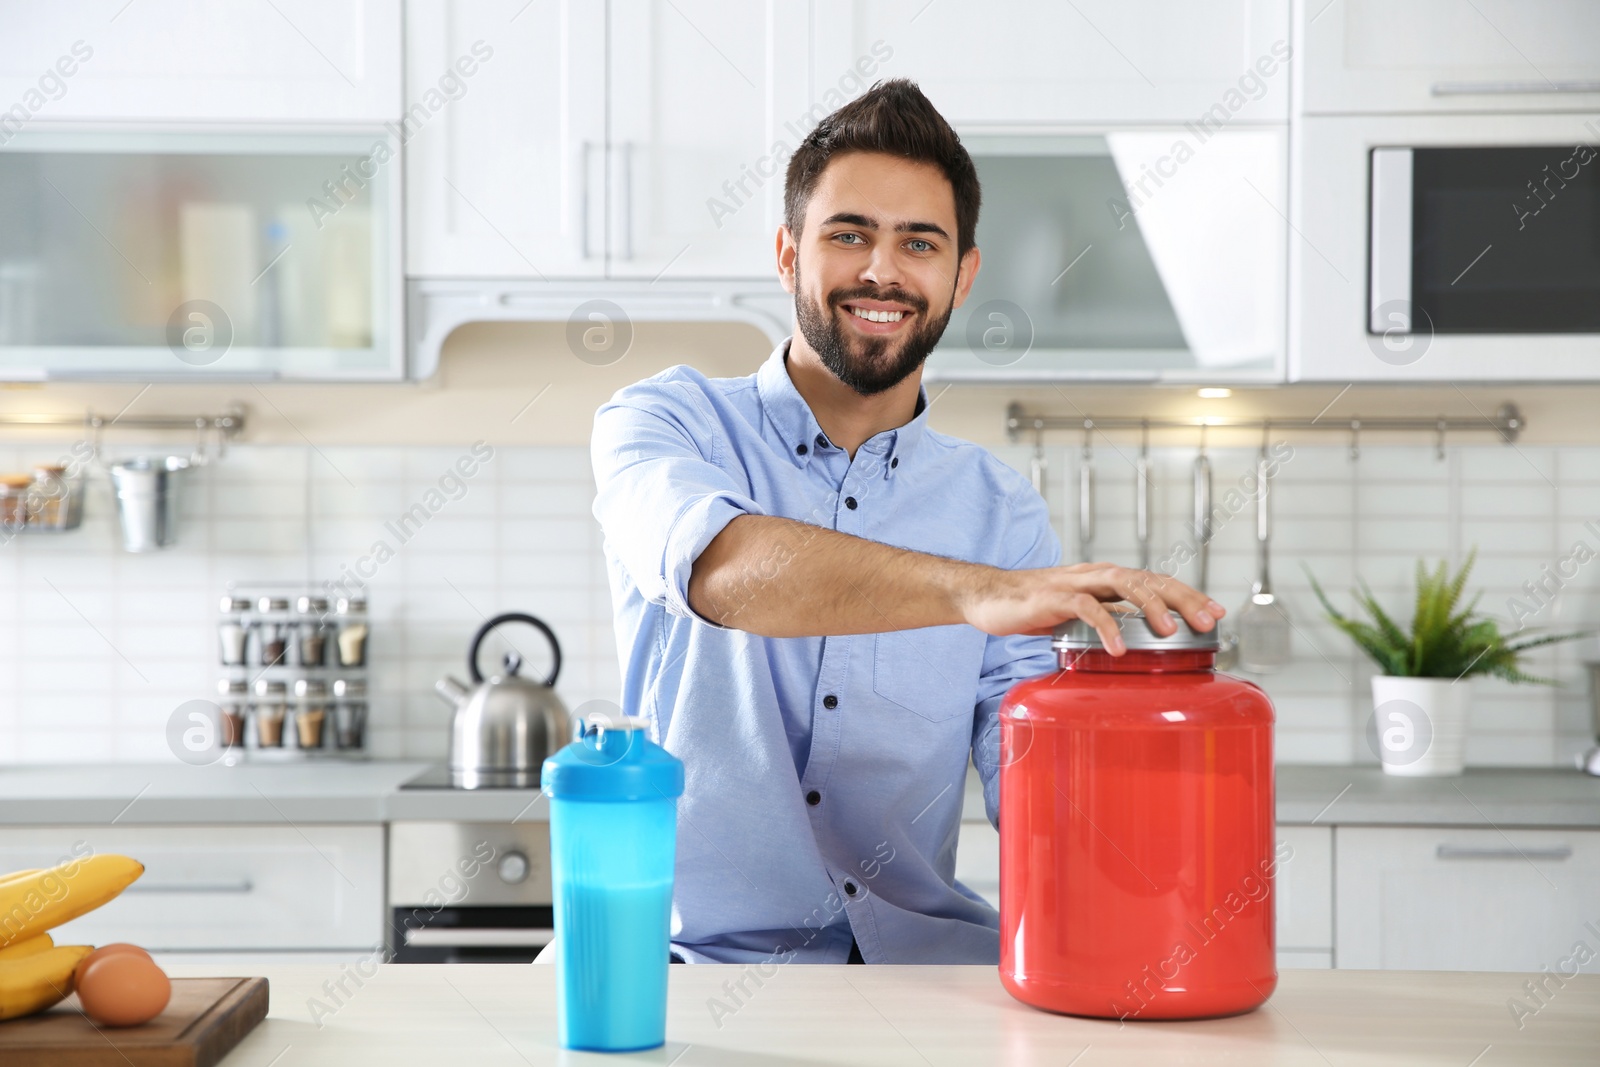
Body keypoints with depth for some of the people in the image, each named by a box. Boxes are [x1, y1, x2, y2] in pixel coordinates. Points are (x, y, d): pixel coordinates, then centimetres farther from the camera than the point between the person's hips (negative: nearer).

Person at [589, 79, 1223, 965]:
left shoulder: (1003, 516, 9)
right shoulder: (667, 421, 0)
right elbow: (712, 561, -24)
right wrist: (975, 592, -39)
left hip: (919, 959, 2)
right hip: (697, 956, -2)